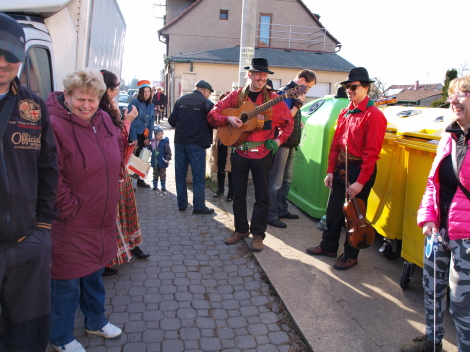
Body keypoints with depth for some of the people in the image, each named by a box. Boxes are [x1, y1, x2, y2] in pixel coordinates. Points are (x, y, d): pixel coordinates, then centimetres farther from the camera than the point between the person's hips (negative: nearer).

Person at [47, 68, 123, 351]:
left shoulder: (104, 119, 4)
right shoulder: (55, 125, -20)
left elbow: (115, 159, 17)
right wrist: (70, 206, -15)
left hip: (102, 221, 7)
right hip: (70, 224, -7)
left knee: (95, 274, 23)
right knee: (67, 283, 9)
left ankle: (96, 321, 45)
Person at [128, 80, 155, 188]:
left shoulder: (151, 105, 8)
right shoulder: (134, 102, -10)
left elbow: (151, 122, 8)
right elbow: (131, 121, -14)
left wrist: (149, 138, 0)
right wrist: (134, 138, -18)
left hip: (145, 136, 6)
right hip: (135, 135, -6)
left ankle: (140, 180, 23)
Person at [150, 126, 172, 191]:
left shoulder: (165, 142, -12)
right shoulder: (153, 142, 2)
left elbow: (169, 152, -12)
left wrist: (167, 159, -21)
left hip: (162, 163, -4)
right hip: (155, 162, 4)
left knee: (162, 175, 6)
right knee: (155, 174, 15)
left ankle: (163, 186, 16)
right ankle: (155, 186, 26)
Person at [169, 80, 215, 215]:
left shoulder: (181, 100, 6)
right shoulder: (207, 103, -5)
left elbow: (172, 121, 4)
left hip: (180, 141, 4)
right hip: (197, 143, -4)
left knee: (180, 174, 12)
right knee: (198, 176, 3)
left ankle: (182, 204, 19)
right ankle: (199, 206, 5)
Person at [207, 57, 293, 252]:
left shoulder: (273, 98, 0)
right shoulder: (237, 95, 3)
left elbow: (289, 121, 7)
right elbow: (213, 114, 3)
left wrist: (279, 139, -5)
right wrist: (228, 119, -15)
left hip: (262, 154, -1)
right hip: (239, 153, 2)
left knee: (262, 195, 4)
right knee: (239, 193, 11)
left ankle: (258, 234, 18)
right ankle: (241, 229, 28)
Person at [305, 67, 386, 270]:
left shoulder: (374, 115, -14)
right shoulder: (345, 113, 10)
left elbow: (371, 152, -18)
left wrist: (360, 182, -20)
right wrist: (330, 171, 7)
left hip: (360, 170, -7)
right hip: (341, 167, 7)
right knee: (333, 209, 15)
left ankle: (350, 255, 22)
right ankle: (328, 246, 32)